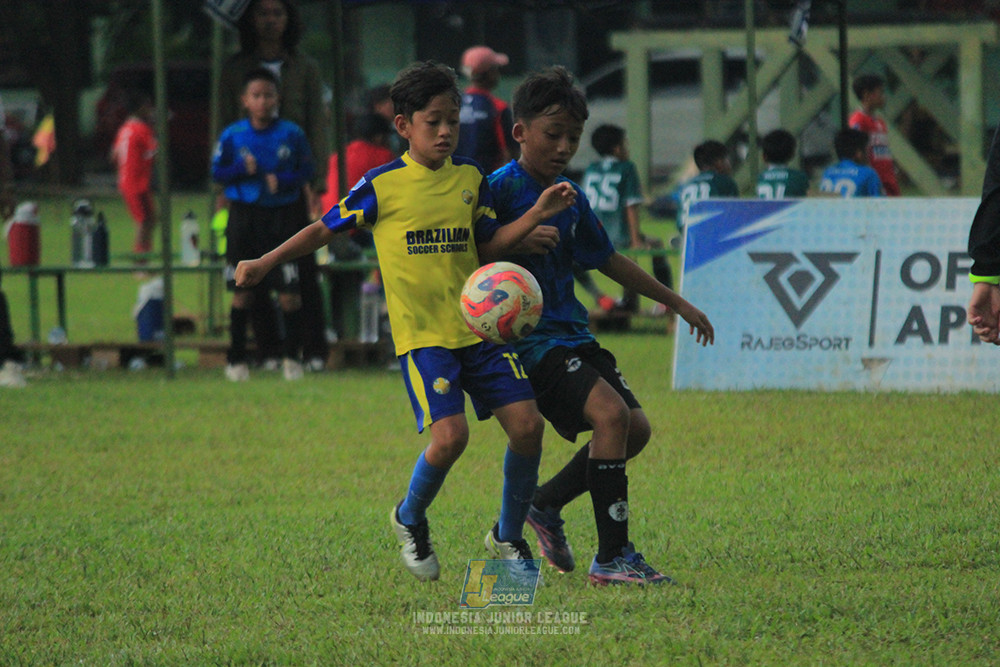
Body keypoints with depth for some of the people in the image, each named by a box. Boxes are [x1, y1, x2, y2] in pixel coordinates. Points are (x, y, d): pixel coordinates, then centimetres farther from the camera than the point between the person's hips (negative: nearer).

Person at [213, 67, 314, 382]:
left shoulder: (292, 134, 1)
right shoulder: (232, 135, 2)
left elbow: (306, 170, 4)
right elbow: (217, 171, 5)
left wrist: (281, 181, -13)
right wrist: (243, 170, -12)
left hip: (283, 214, -1)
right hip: (244, 214, 1)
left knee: (289, 291, -5)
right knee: (241, 293, 3)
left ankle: (292, 357, 7)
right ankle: (236, 359, 11)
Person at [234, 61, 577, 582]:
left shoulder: (470, 178, 9)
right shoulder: (383, 185, -3)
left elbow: (488, 244, 14)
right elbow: (325, 229, 5)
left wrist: (536, 216, 0)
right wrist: (265, 264, 2)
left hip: (479, 325, 5)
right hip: (422, 333, -5)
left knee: (527, 423, -6)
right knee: (450, 434, -20)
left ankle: (508, 536, 16)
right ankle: (409, 521, 10)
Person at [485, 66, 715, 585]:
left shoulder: (570, 197, 14)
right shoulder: (501, 188, -10)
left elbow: (608, 261, 26)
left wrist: (676, 303, 31)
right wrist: (518, 239, -28)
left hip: (571, 332, 9)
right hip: (525, 335, -9)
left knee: (635, 428, 4)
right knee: (611, 413, -23)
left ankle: (545, 505, 23)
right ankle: (612, 558, -20)